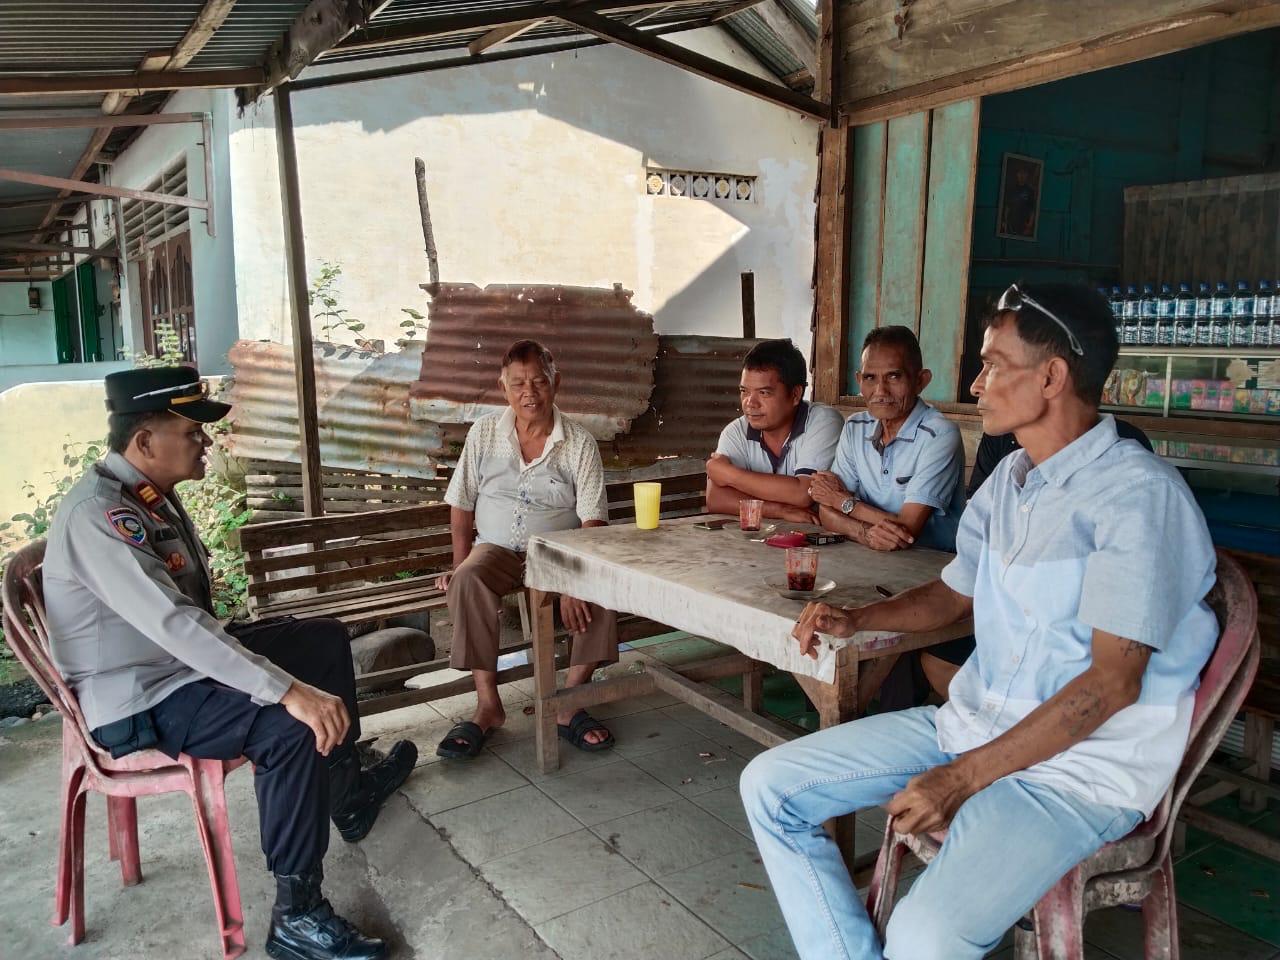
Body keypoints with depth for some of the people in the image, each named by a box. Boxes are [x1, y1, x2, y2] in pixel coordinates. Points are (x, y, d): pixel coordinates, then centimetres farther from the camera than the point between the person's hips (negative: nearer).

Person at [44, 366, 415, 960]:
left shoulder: (149, 493, 3)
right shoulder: (98, 515, -27)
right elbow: (173, 623, -38)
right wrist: (290, 691, -41)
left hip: (182, 659, 10)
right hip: (139, 704, -10)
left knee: (326, 639, 14)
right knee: (293, 727, -30)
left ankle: (349, 792, 29)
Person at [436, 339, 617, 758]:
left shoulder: (579, 444, -4)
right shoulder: (484, 433, 2)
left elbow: (593, 521, -10)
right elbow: (461, 505, 7)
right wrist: (459, 566, -4)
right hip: (497, 549, 1)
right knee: (467, 583, -32)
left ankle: (570, 704, -20)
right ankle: (488, 705, -21)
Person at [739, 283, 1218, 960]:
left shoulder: (1139, 495, -17)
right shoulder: (1008, 479, 10)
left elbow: (1113, 682, -20)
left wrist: (964, 777, -20)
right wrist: (856, 619, 3)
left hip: (1082, 762, -8)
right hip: (973, 721, 8)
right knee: (770, 786, 0)